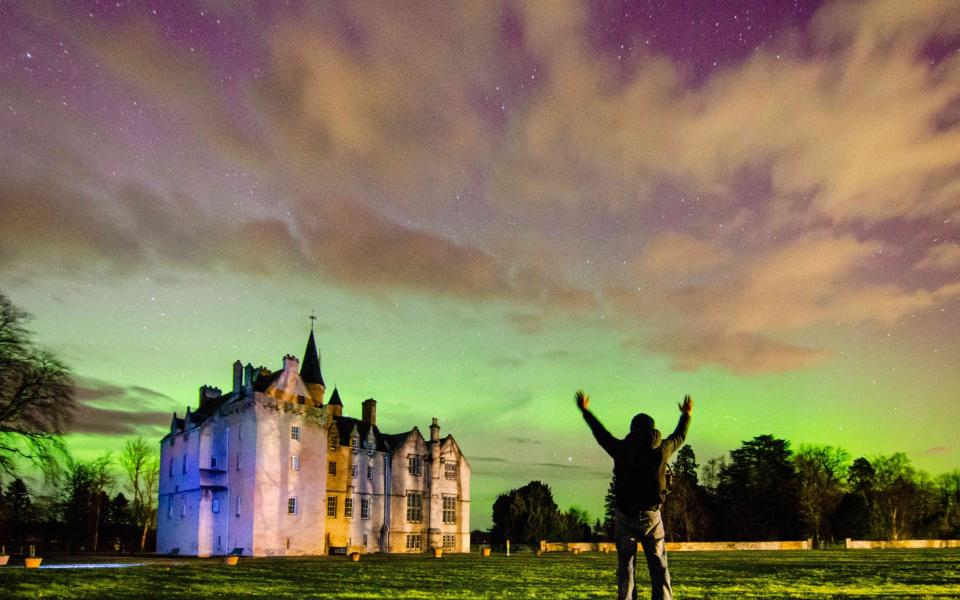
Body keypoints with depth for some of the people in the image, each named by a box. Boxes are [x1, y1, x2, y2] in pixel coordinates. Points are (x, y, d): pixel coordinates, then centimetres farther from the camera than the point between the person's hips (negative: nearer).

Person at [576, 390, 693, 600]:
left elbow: (600, 433, 12)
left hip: (624, 516, 0)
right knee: (659, 568, 5)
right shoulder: (660, 449, -1)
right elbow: (679, 436, 18)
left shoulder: (622, 449, -3)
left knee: (625, 569, 4)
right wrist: (686, 415, 38)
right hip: (651, 516, 0)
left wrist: (585, 410, 27)